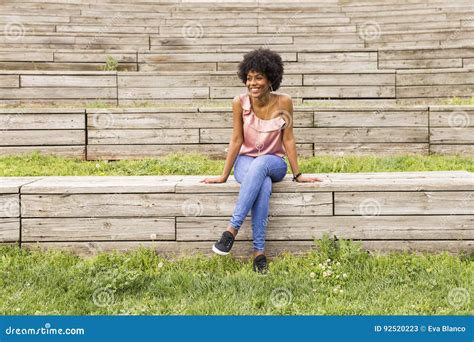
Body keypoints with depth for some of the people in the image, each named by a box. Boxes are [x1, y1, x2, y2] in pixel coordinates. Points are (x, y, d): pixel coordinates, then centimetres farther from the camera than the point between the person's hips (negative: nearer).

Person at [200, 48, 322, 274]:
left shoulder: (283, 103, -9)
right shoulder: (240, 103, -9)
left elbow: (288, 139, -4)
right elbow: (237, 140, -4)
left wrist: (297, 175, -2)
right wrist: (224, 176, -3)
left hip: (274, 162, 0)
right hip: (246, 161, 0)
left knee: (259, 165, -39)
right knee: (264, 186, -37)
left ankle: (232, 229, -40)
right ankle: (259, 252, -36)